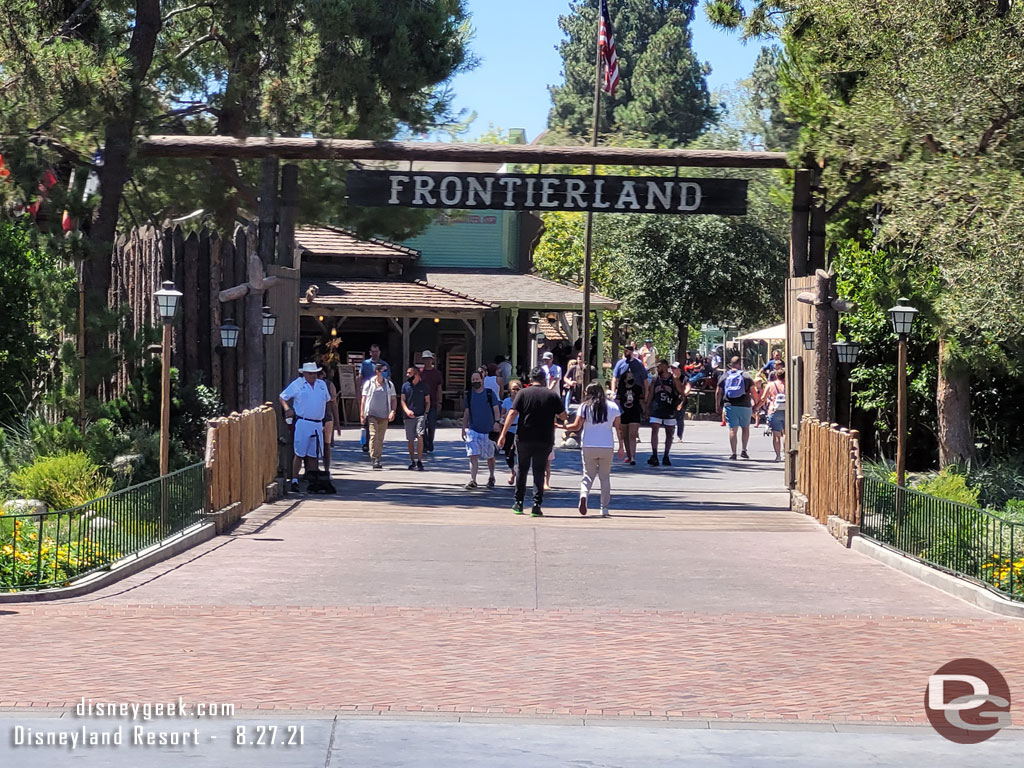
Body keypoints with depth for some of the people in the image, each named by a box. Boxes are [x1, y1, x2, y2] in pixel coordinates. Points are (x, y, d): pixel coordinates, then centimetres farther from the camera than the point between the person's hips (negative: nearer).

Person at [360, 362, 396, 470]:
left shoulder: (389, 384, 9)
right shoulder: (369, 384, 4)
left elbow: (394, 399, 12)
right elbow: (363, 400, 6)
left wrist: (393, 411, -3)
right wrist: (362, 414, 0)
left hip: (384, 416, 3)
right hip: (372, 414, -3)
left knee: (380, 438, 6)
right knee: (373, 435, -15)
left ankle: (378, 459, 14)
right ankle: (374, 459, -20)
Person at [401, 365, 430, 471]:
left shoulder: (424, 386, 4)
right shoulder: (405, 386, 8)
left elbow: (427, 402, 9)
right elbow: (402, 400, 5)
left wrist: (426, 413, -5)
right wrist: (407, 410, -13)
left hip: (421, 415, -2)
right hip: (409, 416, 2)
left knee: (420, 436, -16)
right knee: (410, 439, 6)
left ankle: (419, 461, -12)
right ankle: (412, 461, 19)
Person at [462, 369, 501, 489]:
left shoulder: (490, 393, -1)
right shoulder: (469, 395, 6)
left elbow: (496, 409, -1)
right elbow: (466, 413, 12)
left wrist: (497, 422, -17)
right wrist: (464, 429, 8)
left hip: (488, 430, -1)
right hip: (473, 430, 1)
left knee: (490, 457, 13)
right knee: (473, 456, -13)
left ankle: (491, 477, 34)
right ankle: (473, 481, -17)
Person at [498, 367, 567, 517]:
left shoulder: (523, 393, 0)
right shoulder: (553, 395, 0)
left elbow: (512, 414, -8)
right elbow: (563, 416, 5)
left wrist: (503, 434, -6)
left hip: (524, 438, 0)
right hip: (544, 441, 0)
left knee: (522, 469, 15)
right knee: (539, 472, 6)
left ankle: (519, 503, 19)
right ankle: (537, 505, -4)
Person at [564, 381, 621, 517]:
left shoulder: (585, 406, -2)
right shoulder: (613, 406, 4)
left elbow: (576, 426, -4)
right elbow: (618, 428, 6)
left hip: (588, 446, -1)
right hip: (607, 446, 1)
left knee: (588, 474, 8)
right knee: (605, 477, 12)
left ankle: (583, 495, -22)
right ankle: (604, 509, 10)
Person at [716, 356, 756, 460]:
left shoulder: (724, 376, 5)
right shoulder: (746, 376, 0)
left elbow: (718, 392, 4)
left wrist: (718, 406, 13)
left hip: (729, 406, 1)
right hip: (744, 406, -1)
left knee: (732, 429, 2)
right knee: (745, 428, 15)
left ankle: (733, 453, -3)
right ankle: (744, 450, 10)